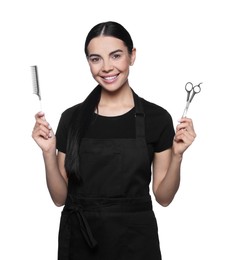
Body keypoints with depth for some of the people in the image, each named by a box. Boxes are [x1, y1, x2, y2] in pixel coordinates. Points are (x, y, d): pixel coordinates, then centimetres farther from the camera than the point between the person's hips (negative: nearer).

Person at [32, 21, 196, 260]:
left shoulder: (156, 118, -4)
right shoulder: (71, 117, -1)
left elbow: (163, 196, 0)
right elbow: (60, 197, 1)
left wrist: (177, 155, -14)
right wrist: (48, 152, -12)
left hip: (135, 239, -1)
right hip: (79, 239, 1)